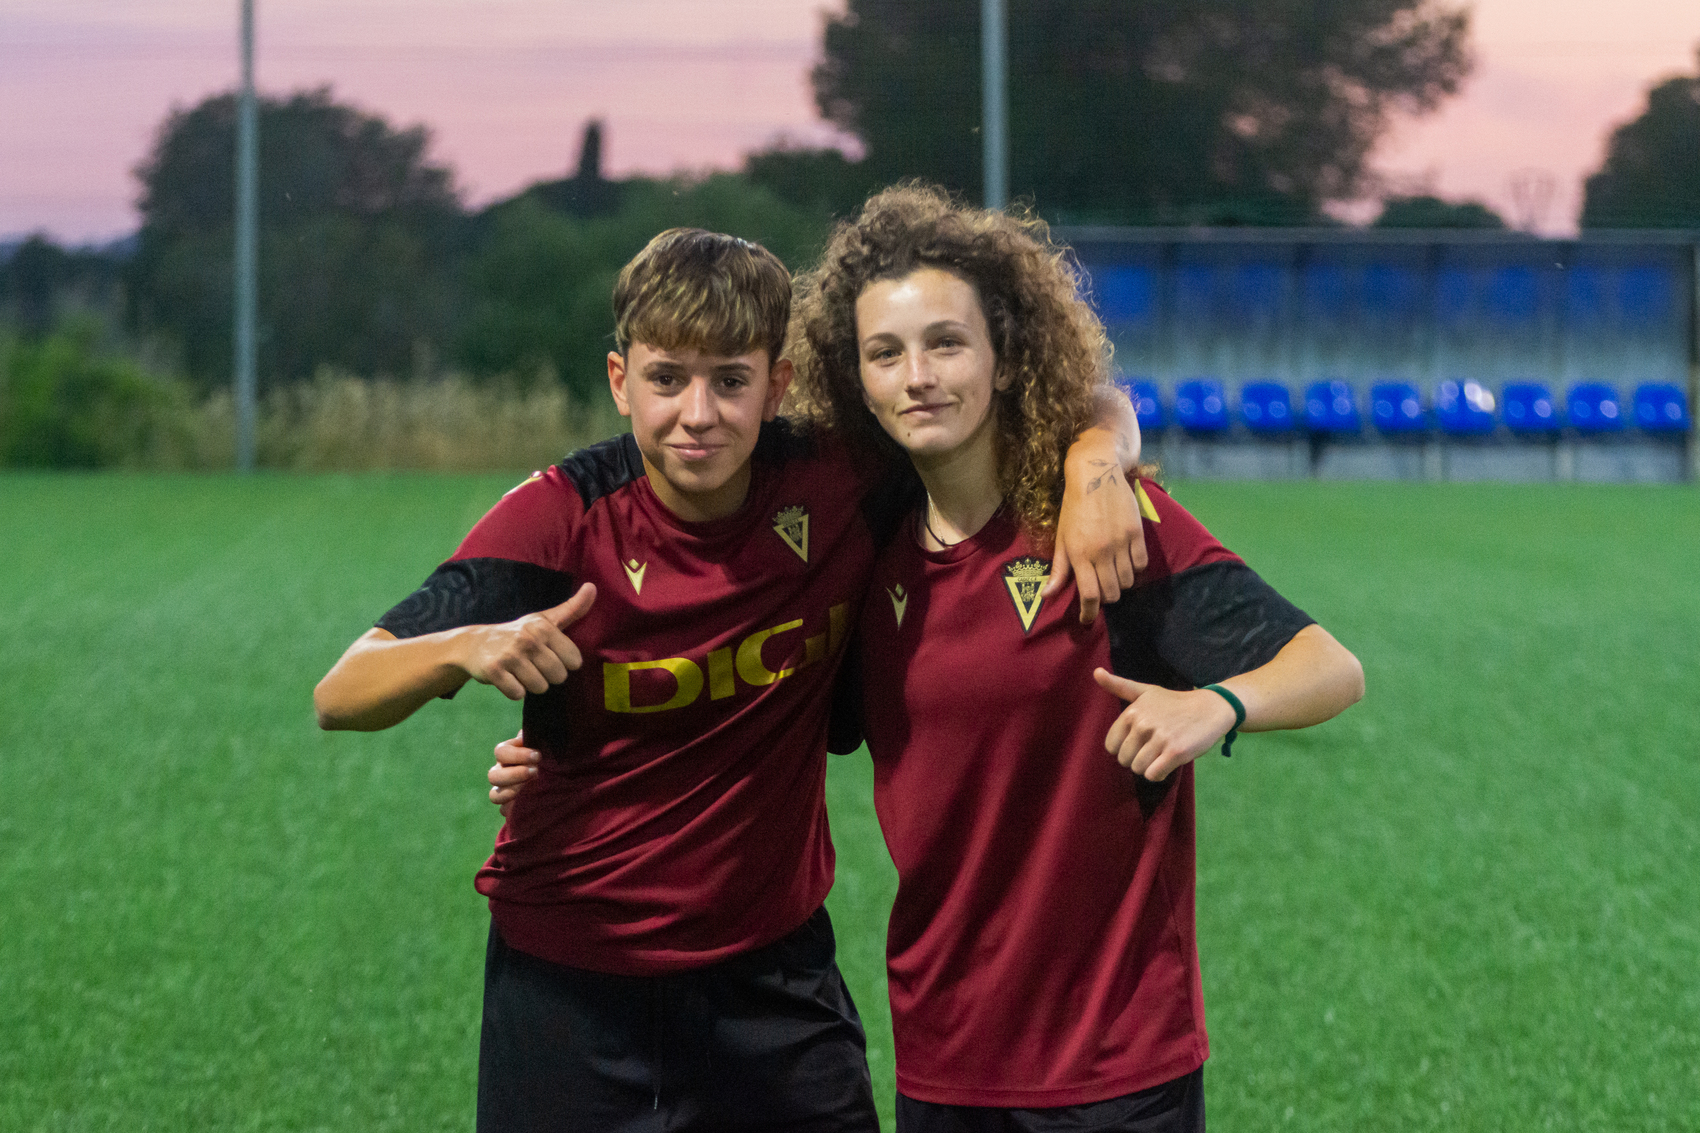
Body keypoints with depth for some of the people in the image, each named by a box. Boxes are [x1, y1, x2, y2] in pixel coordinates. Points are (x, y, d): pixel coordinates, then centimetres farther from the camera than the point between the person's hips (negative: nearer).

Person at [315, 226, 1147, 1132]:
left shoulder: (837, 488, -12)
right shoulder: (561, 520, -17)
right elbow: (340, 699, -17)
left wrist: (1096, 465, -22)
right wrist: (467, 648, -37)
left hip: (773, 974, 2)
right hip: (569, 981, -2)